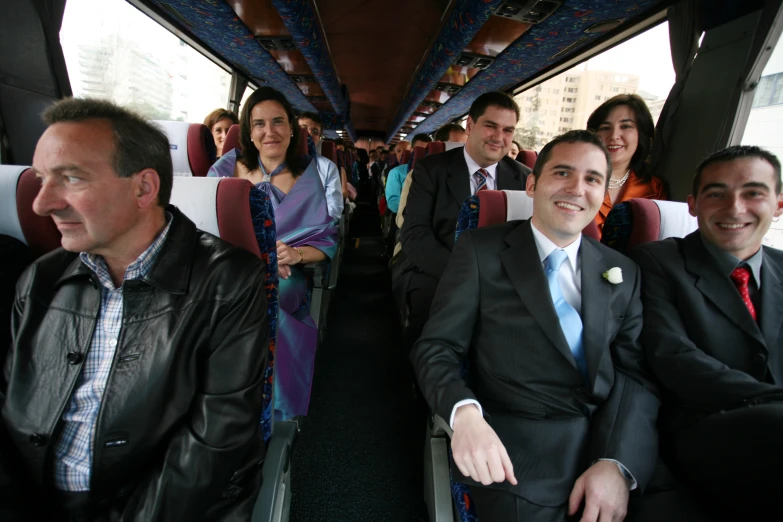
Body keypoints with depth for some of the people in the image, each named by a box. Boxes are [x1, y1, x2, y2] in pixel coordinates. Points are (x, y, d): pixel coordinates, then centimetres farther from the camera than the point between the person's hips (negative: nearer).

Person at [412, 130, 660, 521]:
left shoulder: (623, 272, 11)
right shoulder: (480, 250, -1)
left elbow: (636, 374, 4)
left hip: (619, 447, 4)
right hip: (520, 448, -3)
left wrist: (618, 463, -12)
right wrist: (465, 413, -23)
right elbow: (437, 347, -4)